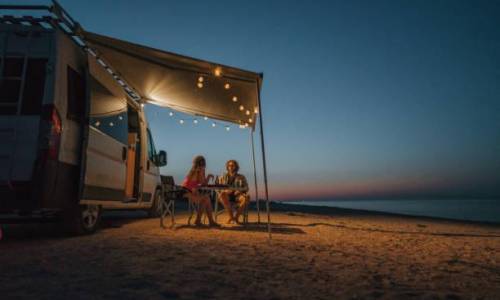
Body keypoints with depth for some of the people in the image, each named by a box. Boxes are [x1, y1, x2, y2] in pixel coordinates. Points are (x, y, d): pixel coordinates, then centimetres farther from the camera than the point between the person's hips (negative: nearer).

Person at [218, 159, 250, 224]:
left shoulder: (241, 177, 13)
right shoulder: (223, 177, 14)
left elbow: (246, 188, 5)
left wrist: (240, 190, -18)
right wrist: (225, 191, -17)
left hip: (237, 197, 0)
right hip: (227, 197, 0)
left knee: (247, 197, -33)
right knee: (222, 195, -36)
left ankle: (236, 216, -23)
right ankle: (231, 216, -30)